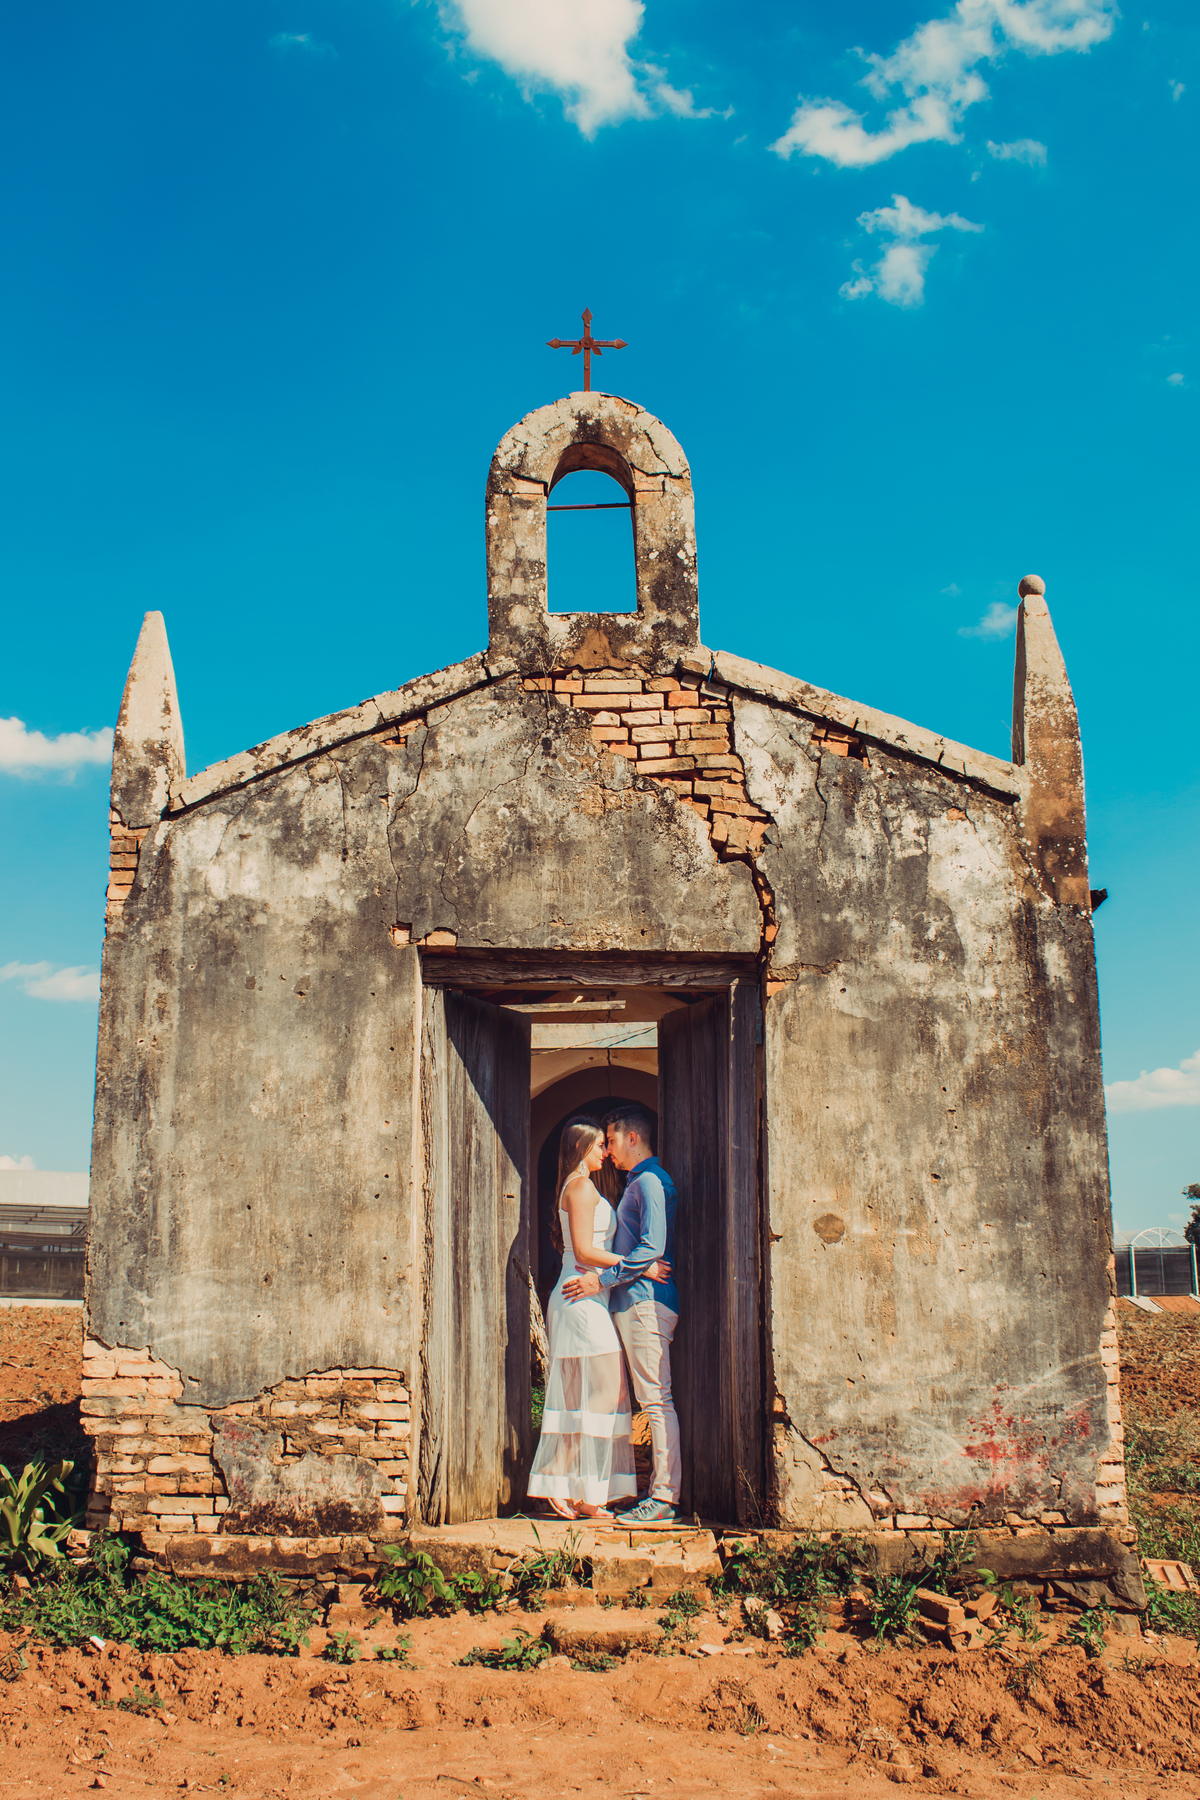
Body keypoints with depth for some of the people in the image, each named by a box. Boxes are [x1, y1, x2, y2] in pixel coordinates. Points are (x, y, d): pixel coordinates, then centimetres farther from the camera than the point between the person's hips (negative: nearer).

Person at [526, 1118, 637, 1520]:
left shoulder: (578, 1186, 19)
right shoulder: (582, 1186, -10)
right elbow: (584, 1251, -17)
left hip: (583, 1301, 10)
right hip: (584, 1300, -10)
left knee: (576, 1395, 9)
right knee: (594, 1394, -7)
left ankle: (562, 1491, 10)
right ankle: (584, 1495, -4)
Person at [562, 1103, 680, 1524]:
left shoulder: (651, 1182, -9)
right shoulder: (638, 1183, 22)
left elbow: (652, 1248, -19)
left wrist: (601, 1279, -17)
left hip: (646, 1302, -10)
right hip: (634, 1302, 10)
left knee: (656, 1399, -9)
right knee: (652, 1399, 10)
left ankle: (664, 1498, -8)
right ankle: (662, 1490, 12)